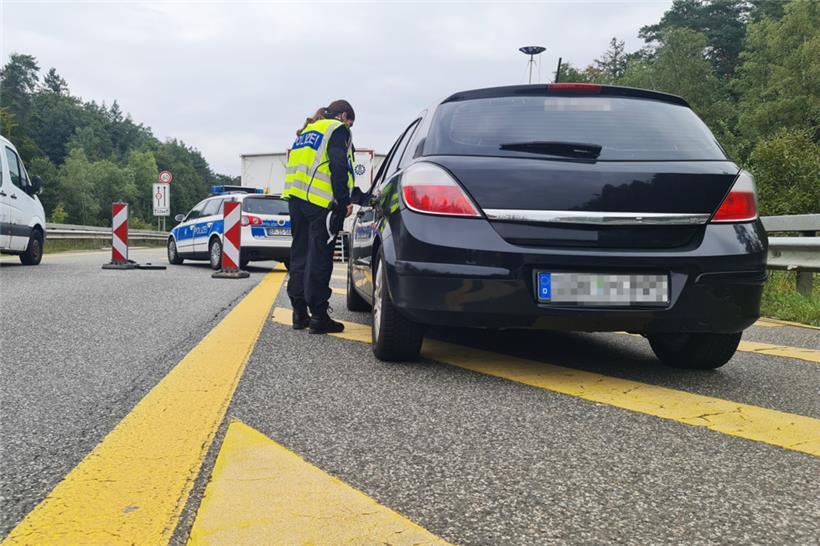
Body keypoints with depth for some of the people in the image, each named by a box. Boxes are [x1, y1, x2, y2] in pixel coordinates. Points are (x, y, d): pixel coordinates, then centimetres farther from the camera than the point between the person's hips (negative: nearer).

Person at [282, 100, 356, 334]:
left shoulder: (307, 131, 26)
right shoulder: (338, 130, 1)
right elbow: (338, 166, -12)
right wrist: (344, 200, -13)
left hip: (296, 198, 8)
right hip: (321, 201, -8)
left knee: (300, 254, 11)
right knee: (319, 258, -6)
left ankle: (299, 313, 14)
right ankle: (319, 316, -4)